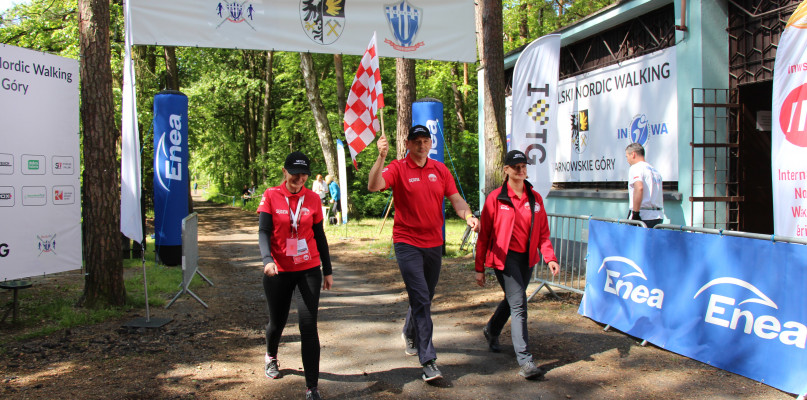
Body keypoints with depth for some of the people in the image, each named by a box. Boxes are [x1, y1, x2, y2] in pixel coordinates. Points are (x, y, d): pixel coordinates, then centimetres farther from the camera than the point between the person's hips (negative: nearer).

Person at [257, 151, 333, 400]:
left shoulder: (312, 198, 3)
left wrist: (327, 271, 11)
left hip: (308, 270, 0)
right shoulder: (271, 196, -3)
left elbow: (320, 236, 9)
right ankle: (271, 356, 50)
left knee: (308, 326, -9)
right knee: (277, 321, 16)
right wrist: (267, 260, -29)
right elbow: (263, 231, -11)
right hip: (278, 272, 0)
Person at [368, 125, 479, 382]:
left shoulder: (440, 170, 8)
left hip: (434, 243, 5)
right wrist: (381, 157, -35)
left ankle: (410, 333, 47)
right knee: (420, 298, -12)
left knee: (425, 297, 19)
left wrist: (468, 215, -15)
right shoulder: (398, 168, -6)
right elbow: (373, 186, -22)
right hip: (407, 243, -5)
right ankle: (428, 360, -9)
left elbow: (455, 198, 5)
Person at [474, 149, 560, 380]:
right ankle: (525, 361, -13)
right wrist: (479, 268, -2)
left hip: (527, 258, 6)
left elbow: (542, 232, 10)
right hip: (504, 257, -6)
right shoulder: (496, 198, -6)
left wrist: (550, 257, -6)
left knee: (512, 300, 20)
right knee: (518, 304, -14)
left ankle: (492, 331, 49)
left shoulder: (535, 198, 7)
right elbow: (484, 234, -3)